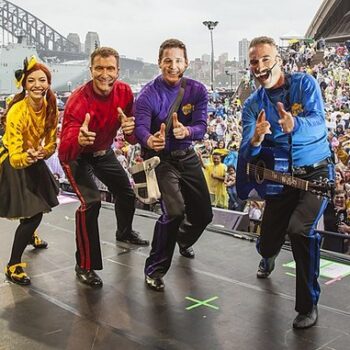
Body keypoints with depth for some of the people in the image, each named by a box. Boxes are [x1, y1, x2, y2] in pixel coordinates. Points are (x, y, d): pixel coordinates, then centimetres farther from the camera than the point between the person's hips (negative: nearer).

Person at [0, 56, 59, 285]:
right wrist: (28, 157, -54)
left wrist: (39, 154, -26)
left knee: (41, 204, 25)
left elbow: (51, 144, -6)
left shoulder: (50, 108, -14)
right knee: (33, 213, -13)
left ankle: (30, 235, 58)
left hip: (33, 160, 7)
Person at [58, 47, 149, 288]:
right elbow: (65, 152, -41)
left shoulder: (125, 92, -19)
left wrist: (130, 129, -37)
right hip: (77, 156, -6)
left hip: (103, 152, 6)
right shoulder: (79, 100, -35)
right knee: (91, 202, -23)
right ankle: (84, 266, -6)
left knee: (126, 191, 19)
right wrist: (78, 140, -64)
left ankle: (125, 232, 52)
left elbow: (132, 138, -13)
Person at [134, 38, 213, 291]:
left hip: (187, 156, 5)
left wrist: (185, 131, -40)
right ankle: (155, 269, -5)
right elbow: (140, 127, -29)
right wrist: (150, 140, -54)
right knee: (175, 212, -23)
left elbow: (201, 127, -16)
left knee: (204, 214, 12)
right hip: (161, 159, -5)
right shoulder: (149, 94, -16)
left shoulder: (197, 90, -6)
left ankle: (183, 241, 47)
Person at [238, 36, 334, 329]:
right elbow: (246, 155, -9)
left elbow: (318, 123, -24)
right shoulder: (253, 105, 0)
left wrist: (294, 124, -46)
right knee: (268, 242, 7)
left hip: (317, 172, -3)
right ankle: (268, 258, 50)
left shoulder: (304, 83, -7)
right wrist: (256, 139, -33)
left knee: (300, 228, -27)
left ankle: (308, 305, -7)